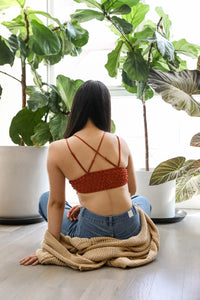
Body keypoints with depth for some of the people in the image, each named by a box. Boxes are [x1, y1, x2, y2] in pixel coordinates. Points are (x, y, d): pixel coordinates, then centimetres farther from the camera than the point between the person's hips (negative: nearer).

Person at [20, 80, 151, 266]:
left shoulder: (57, 150, -9)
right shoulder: (120, 143, -1)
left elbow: (56, 202, -3)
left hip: (91, 232, -1)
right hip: (129, 230, 1)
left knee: (44, 199, 24)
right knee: (143, 201, 38)